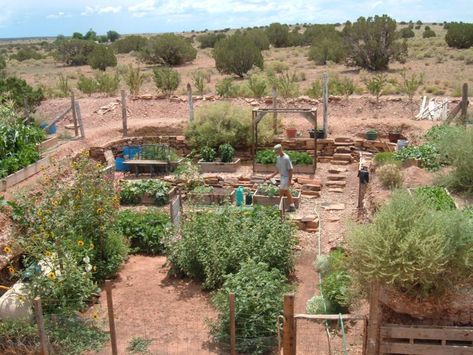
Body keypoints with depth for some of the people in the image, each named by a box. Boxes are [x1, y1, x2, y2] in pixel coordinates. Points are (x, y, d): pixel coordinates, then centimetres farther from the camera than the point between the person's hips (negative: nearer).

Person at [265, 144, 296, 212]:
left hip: (286, 178, -9)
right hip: (282, 177, 9)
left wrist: (290, 180, -20)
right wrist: (271, 176, 8)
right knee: (287, 192, 13)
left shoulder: (286, 158, -19)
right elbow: (278, 170, 14)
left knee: (281, 192, -4)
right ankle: (292, 206, 21)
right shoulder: (278, 158, 6)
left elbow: (290, 170, -17)